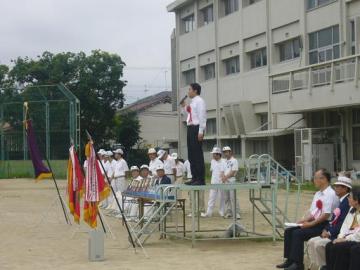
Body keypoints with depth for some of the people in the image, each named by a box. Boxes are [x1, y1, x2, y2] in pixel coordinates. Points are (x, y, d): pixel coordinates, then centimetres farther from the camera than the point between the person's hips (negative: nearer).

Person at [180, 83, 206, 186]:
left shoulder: (199, 101, -9)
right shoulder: (192, 102, 18)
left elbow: (202, 116, -15)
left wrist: (201, 132, -20)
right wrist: (183, 107, 13)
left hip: (197, 128, -9)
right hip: (190, 128, 9)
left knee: (197, 154, -8)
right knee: (191, 155, 10)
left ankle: (200, 179, -6)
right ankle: (195, 178, 16)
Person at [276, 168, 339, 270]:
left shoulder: (330, 194, -13)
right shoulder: (318, 194, 17)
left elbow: (326, 215, -21)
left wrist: (310, 224, -19)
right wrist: (303, 220, 1)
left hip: (324, 225, -10)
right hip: (314, 223, 10)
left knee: (298, 233, -24)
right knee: (289, 231, -2)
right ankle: (290, 260, -2)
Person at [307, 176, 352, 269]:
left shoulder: (348, 202, -16)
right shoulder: (341, 201, 15)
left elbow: (343, 223, -22)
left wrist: (330, 233, -17)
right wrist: (326, 229, 3)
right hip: (332, 233, 10)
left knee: (319, 244, -23)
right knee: (311, 242, 1)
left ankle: (325, 266, -6)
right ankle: (318, 265, 3)